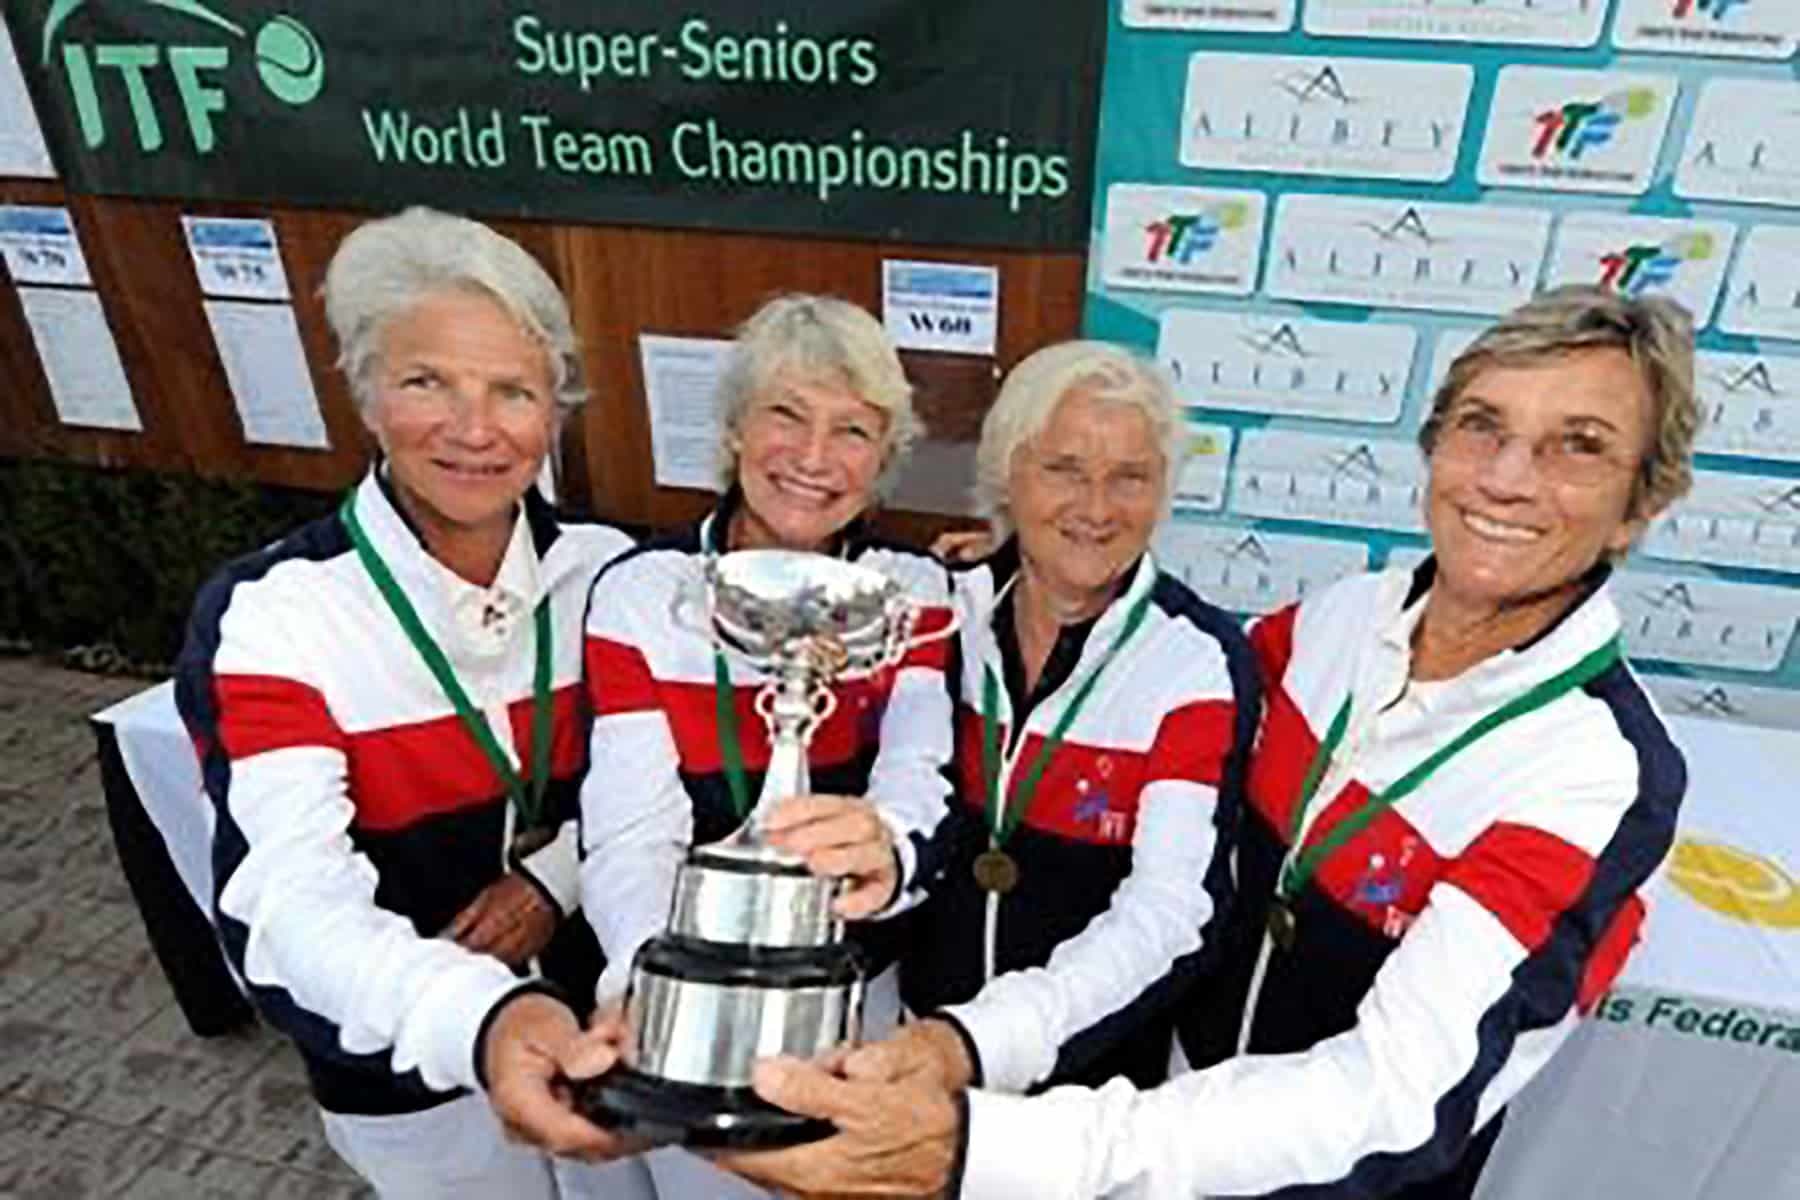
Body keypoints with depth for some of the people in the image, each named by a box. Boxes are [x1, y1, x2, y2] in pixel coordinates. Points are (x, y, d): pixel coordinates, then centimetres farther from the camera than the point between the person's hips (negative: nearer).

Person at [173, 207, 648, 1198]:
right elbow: (290, 910, -33)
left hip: (612, 1021, 3)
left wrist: (559, 873, -19)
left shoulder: (605, 571, -12)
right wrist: (481, 1019, -53)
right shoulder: (264, 616, -23)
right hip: (411, 1074, -3)